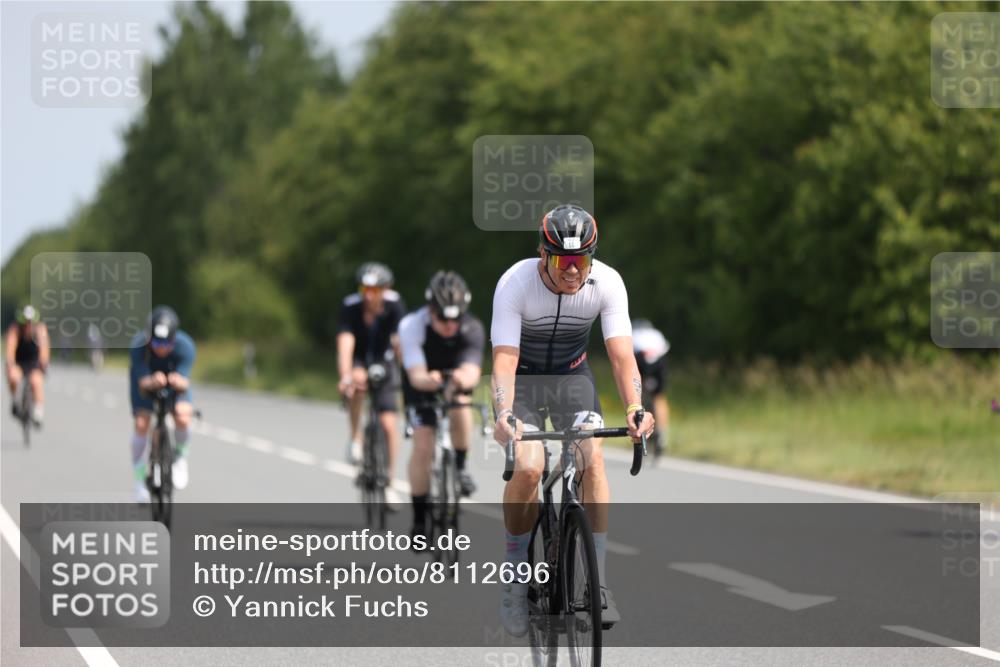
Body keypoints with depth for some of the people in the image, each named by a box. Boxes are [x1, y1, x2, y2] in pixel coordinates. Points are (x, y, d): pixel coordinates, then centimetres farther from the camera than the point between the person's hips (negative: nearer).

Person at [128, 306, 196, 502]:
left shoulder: (185, 346, -34)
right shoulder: (139, 346, -36)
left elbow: (185, 382, -37)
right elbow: (143, 383, -38)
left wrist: (178, 382, -61)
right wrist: (152, 382, -62)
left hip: (174, 376, 0)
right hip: (146, 377, 0)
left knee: (183, 417, -24)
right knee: (141, 423, -16)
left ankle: (180, 457, 8)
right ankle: (139, 476, 4)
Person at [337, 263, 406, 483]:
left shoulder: (394, 304, -24)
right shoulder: (350, 306, -26)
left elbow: (400, 340, -33)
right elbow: (345, 344, -36)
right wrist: (345, 377, -52)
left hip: (383, 361, 1)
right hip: (358, 361, -1)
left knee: (389, 423, -10)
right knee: (358, 378, -37)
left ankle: (389, 478, 4)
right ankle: (355, 436, -18)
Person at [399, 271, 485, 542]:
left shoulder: (472, 330, -29)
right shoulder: (412, 326, -31)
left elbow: (472, 372, -42)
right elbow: (416, 375, -39)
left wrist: (462, 379, -67)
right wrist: (430, 380, -63)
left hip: (455, 380, 1)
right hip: (421, 386, -1)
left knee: (461, 409, -33)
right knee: (423, 447, -16)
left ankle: (460, 467, -6)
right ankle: (419, 518, -2)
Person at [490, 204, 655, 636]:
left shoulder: (607, 284, -22)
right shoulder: (515, 284, -28)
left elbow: (621, 355, -25)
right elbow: (504, 359, -32)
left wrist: (634, 409, -43)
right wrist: (503, 416, -50)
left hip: (572, 376, 2)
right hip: (524, 376, -2)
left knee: (593, 459, -22)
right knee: (528, 468, -24)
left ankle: (597, 578, -14)